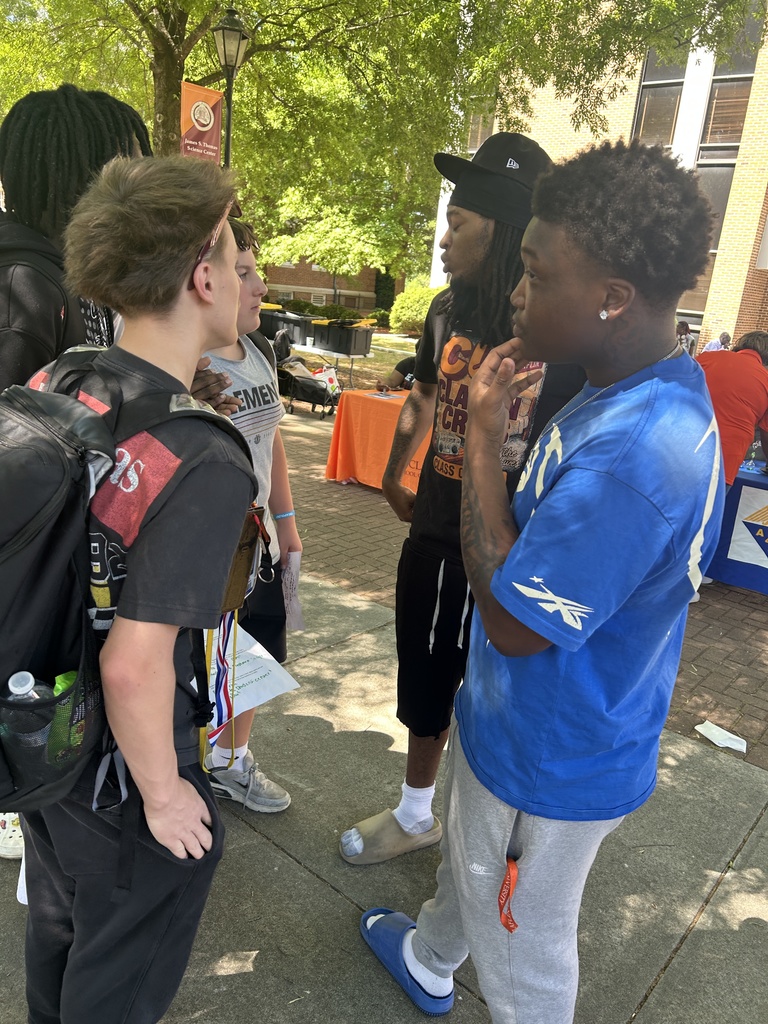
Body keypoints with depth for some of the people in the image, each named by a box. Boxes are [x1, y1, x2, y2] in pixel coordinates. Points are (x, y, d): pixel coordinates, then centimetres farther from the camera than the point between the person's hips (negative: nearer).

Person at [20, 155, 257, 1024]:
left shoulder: (49, 388, -8)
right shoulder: (206, 468, -32)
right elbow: (135, 667, -32)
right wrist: (162, 793, -15)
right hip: (117, 768, -7)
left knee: (56, 925, 34)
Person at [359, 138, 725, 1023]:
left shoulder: (636, 449, -36)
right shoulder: (657, 388, -3)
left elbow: (512, 619, -29)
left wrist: (482, 437, -26)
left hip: (550, 760, -10)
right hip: (515, 721, 10)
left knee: (523, 949, 20)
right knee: (468, 859, 35)